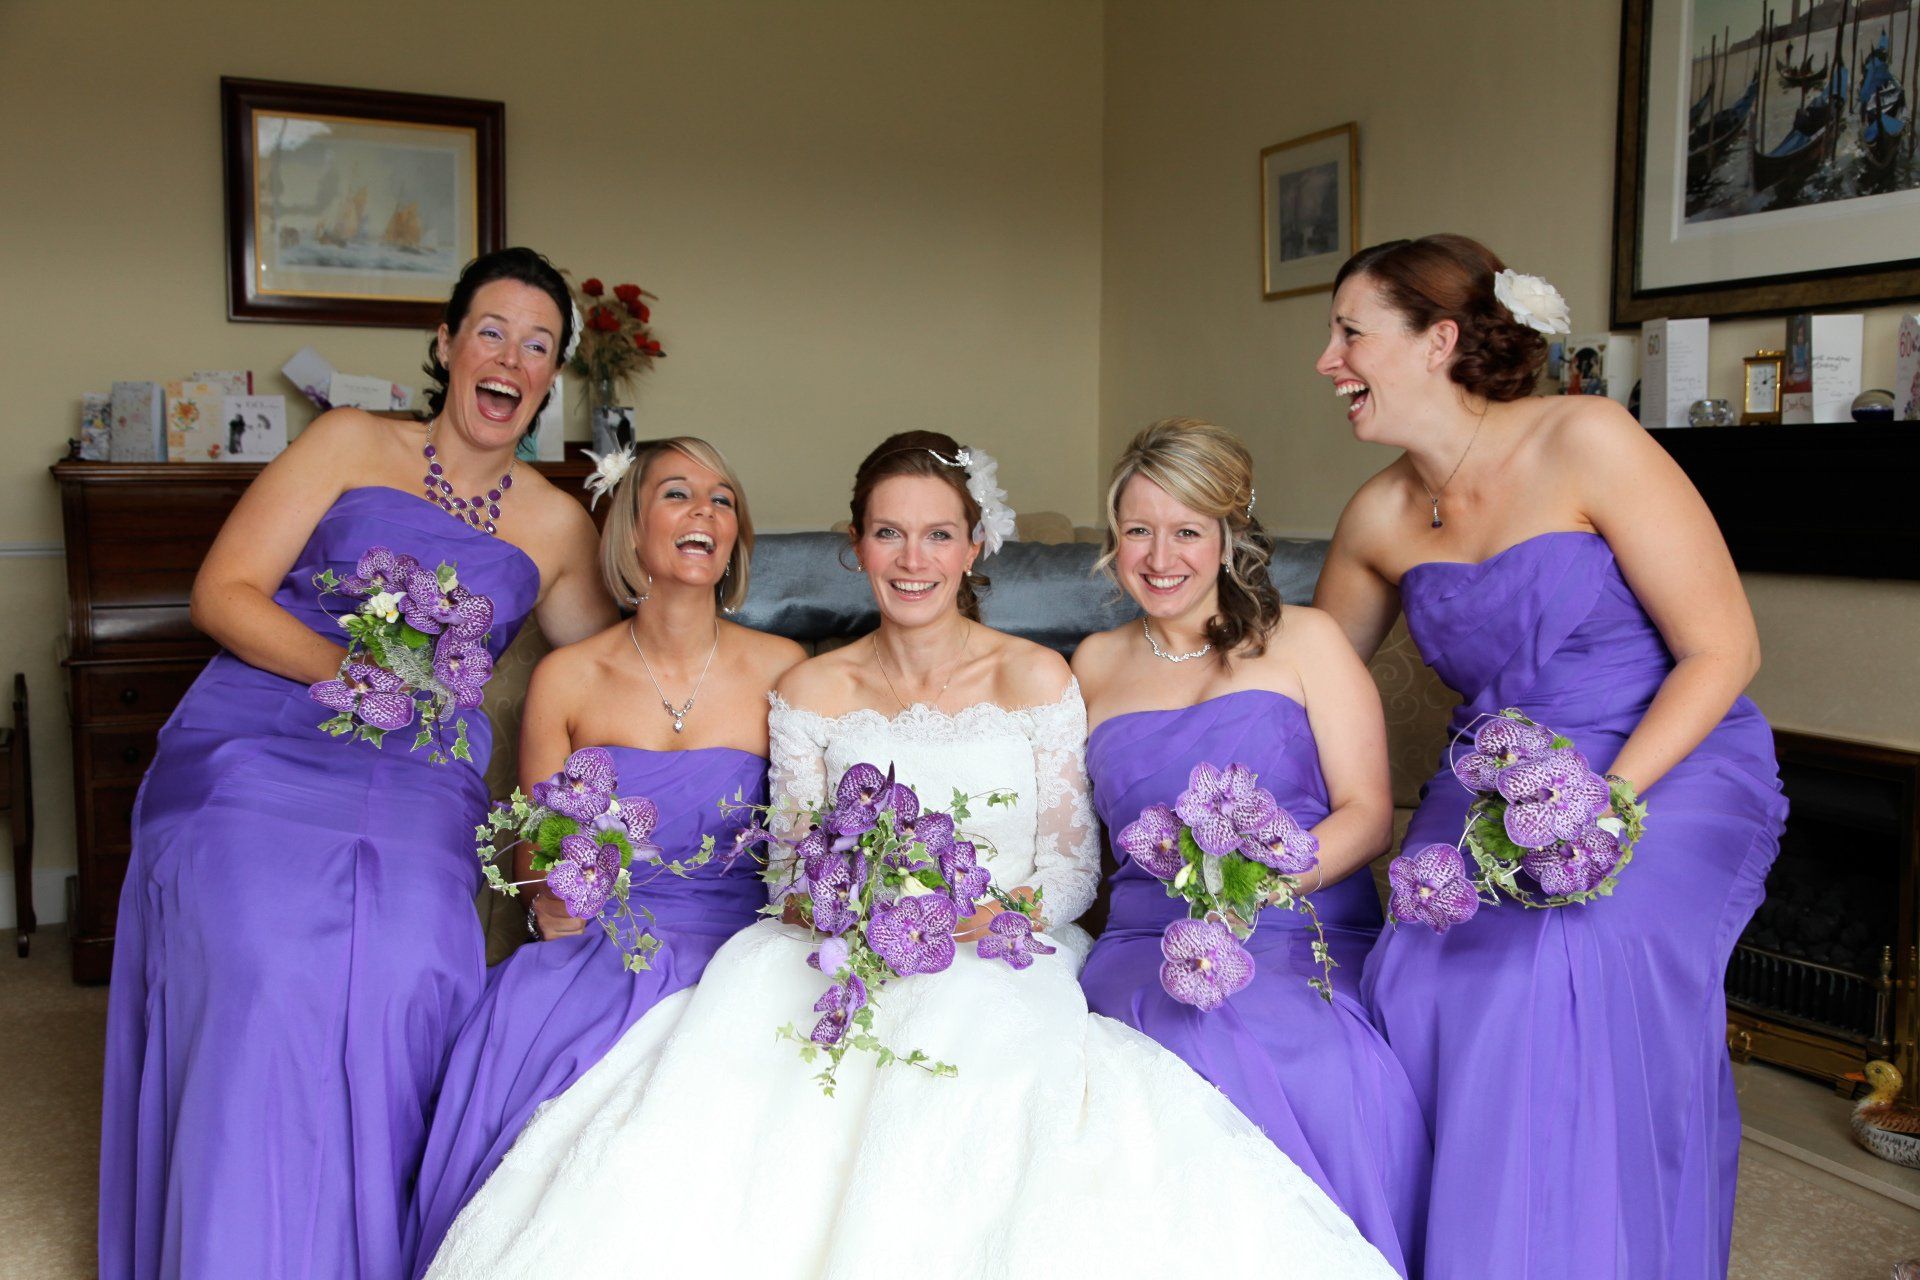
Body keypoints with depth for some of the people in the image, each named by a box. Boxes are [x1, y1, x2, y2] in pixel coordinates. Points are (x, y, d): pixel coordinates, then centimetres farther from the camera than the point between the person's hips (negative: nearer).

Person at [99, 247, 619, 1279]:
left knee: (408, 974, -25)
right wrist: (347, 669, -12)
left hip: (417, 776, 1)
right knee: (263, 971, -25)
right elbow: (224, 592, 2)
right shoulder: (352, 444, 9)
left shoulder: (556, 524, 15)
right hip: (256, 744, -1)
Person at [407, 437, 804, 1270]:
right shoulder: (567, 678, 6)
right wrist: (551, 905, -10)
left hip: (734, 950, -1)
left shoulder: (783, 671, 2)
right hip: (597, 946, 2)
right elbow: (533, 860, 12)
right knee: (512, 1035, -29)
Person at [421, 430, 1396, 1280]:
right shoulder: (810, 693, 10)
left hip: (1000, 962, -1)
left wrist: (995, 912, -17)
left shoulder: (1037, 678, 5)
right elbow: (788, 870, 8)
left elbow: (1075, 863, 4)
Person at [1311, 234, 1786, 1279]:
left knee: (1577, 954, -31)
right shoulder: (1379, 515, 5)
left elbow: (1723, 650, -11)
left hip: (1667, 769, -4)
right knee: (1421, 972, -22)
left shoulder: (1584, 441, -11)